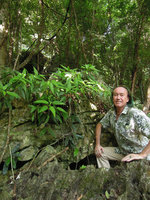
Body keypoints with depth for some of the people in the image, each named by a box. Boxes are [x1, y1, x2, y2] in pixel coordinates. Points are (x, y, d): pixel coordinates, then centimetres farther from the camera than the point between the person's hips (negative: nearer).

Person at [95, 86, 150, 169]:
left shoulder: (135, 114, -27)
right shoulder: (111, 113, -5)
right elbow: (100, 124, 9)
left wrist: (142, 155, -34)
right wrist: (97, 144, 2)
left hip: (139, 154, -6)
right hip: (122, 151, 6)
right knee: (100, 153, 2)